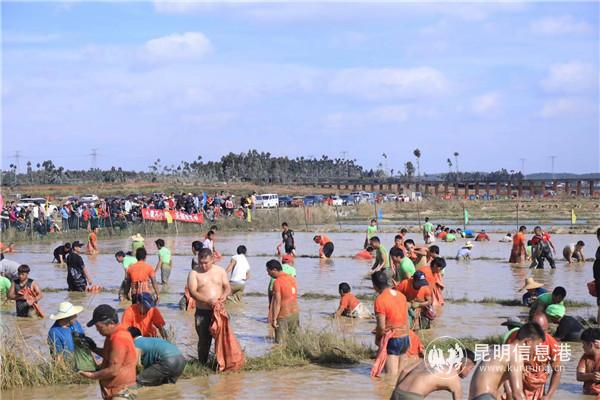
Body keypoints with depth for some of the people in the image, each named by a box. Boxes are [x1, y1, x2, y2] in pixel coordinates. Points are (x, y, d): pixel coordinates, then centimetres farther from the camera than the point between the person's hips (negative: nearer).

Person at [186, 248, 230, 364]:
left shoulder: (220, 271, 8)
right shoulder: (194, 273, -3)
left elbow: (227, 287, 8)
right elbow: (192, 292, -13)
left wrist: (224, 294, -16)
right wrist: (208, 300, -25)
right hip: (202, 312, -2)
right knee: (204, 340, 3)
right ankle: (202, 364, 13)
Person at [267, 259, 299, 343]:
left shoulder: (277, 282, -15)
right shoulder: (292, 278, 9)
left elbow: (277, 302, -19)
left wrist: (274, 319, -17)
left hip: (283, 316, -7)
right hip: (295, 313, 7)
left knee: (281, 342, -3)